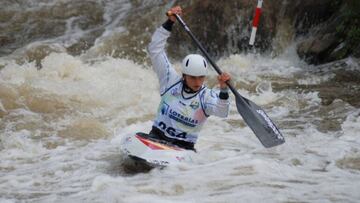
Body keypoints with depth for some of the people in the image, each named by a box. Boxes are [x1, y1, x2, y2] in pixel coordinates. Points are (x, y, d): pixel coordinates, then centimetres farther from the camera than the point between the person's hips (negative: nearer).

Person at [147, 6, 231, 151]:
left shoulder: (207, 96, -3)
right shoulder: (171, 81, 0)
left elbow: (222, 112, -23)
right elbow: (155, 49, -2)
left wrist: (223, 89, -40)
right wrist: (169, 22, -8)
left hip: (184, 146, 0)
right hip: (157, 137, 0)